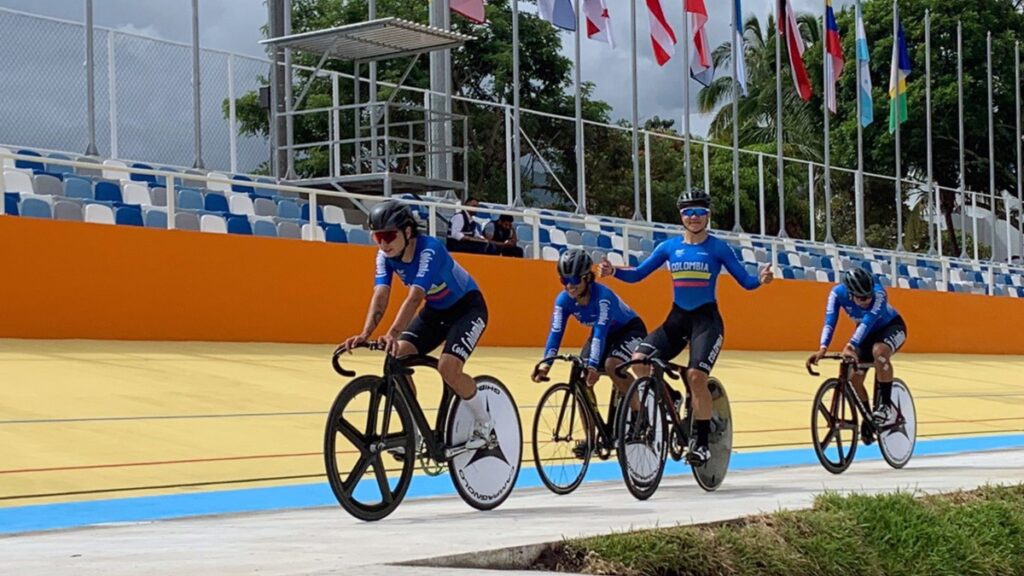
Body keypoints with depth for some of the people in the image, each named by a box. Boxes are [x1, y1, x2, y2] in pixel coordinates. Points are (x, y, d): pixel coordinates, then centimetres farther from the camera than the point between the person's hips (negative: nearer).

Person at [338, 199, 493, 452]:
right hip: (435, 310, 7)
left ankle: (484, 423, 0)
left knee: (447, 367, -26)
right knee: (397, 358, -14)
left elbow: (415, 297, -44)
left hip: (467, 308, -6)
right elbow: (380, 295, -24)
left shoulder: (429, 249, -32)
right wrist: (365, 334, -41)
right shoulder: (386, 256, -14)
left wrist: (392, 333, -57)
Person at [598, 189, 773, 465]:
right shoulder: (669, 247, 8)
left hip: (706, 319, -4)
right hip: (677, 318, 4)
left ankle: (702, 442, -9)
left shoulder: (718, 248, 0)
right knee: (640, 359, -19)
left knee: (696, 375, -23)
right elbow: (638, 274, 6)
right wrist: (613, 271, -11)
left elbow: (745, 281, 0)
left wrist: (761, 279, -22)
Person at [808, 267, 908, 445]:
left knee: (879, 351, -37)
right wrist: (823, 348, -53)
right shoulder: (838, 293, -28)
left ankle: (886, 405, -24)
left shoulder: (878, 292, -38)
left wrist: (850, 346, -62)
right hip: (868, 332, 4)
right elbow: (829, 322, -36)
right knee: (854, 378, -8)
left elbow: (868, 321, -48)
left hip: (892, 327, -4)